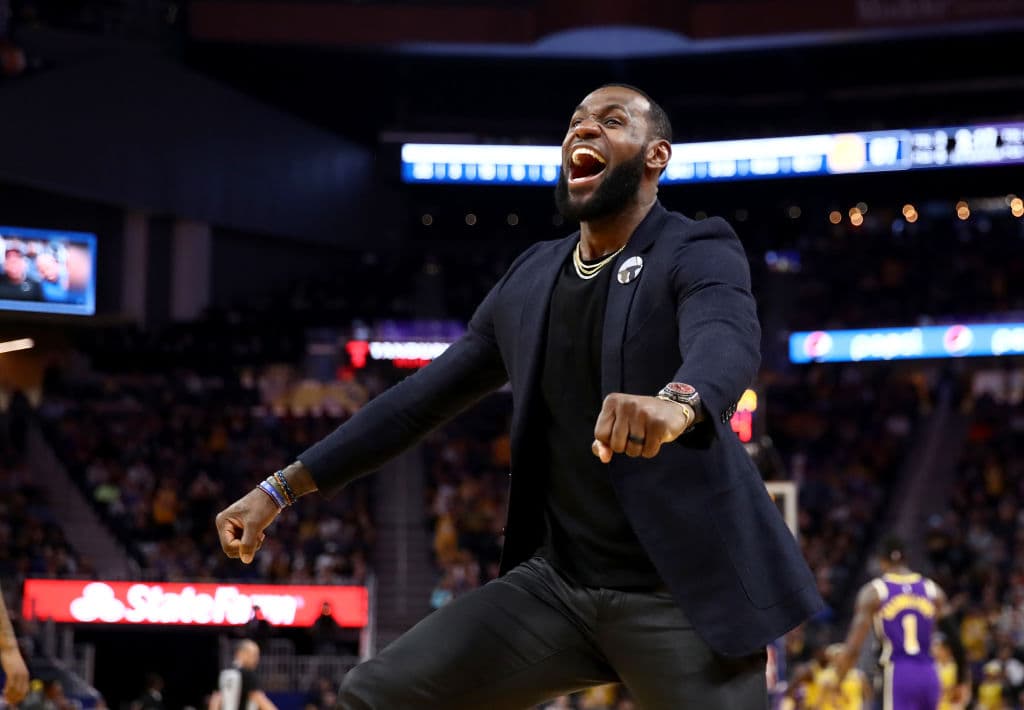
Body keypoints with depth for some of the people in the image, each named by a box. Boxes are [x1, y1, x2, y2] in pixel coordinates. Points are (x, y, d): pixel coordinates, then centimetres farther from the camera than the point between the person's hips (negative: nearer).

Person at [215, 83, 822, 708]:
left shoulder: (701, 254, -7)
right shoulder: (531, 277, 12)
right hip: (556, 584, 6)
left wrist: (677, 402, -54)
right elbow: (425, 397, 15)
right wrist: (281, 489, 10)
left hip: (679, 593, -6)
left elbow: (727, 342, -29)